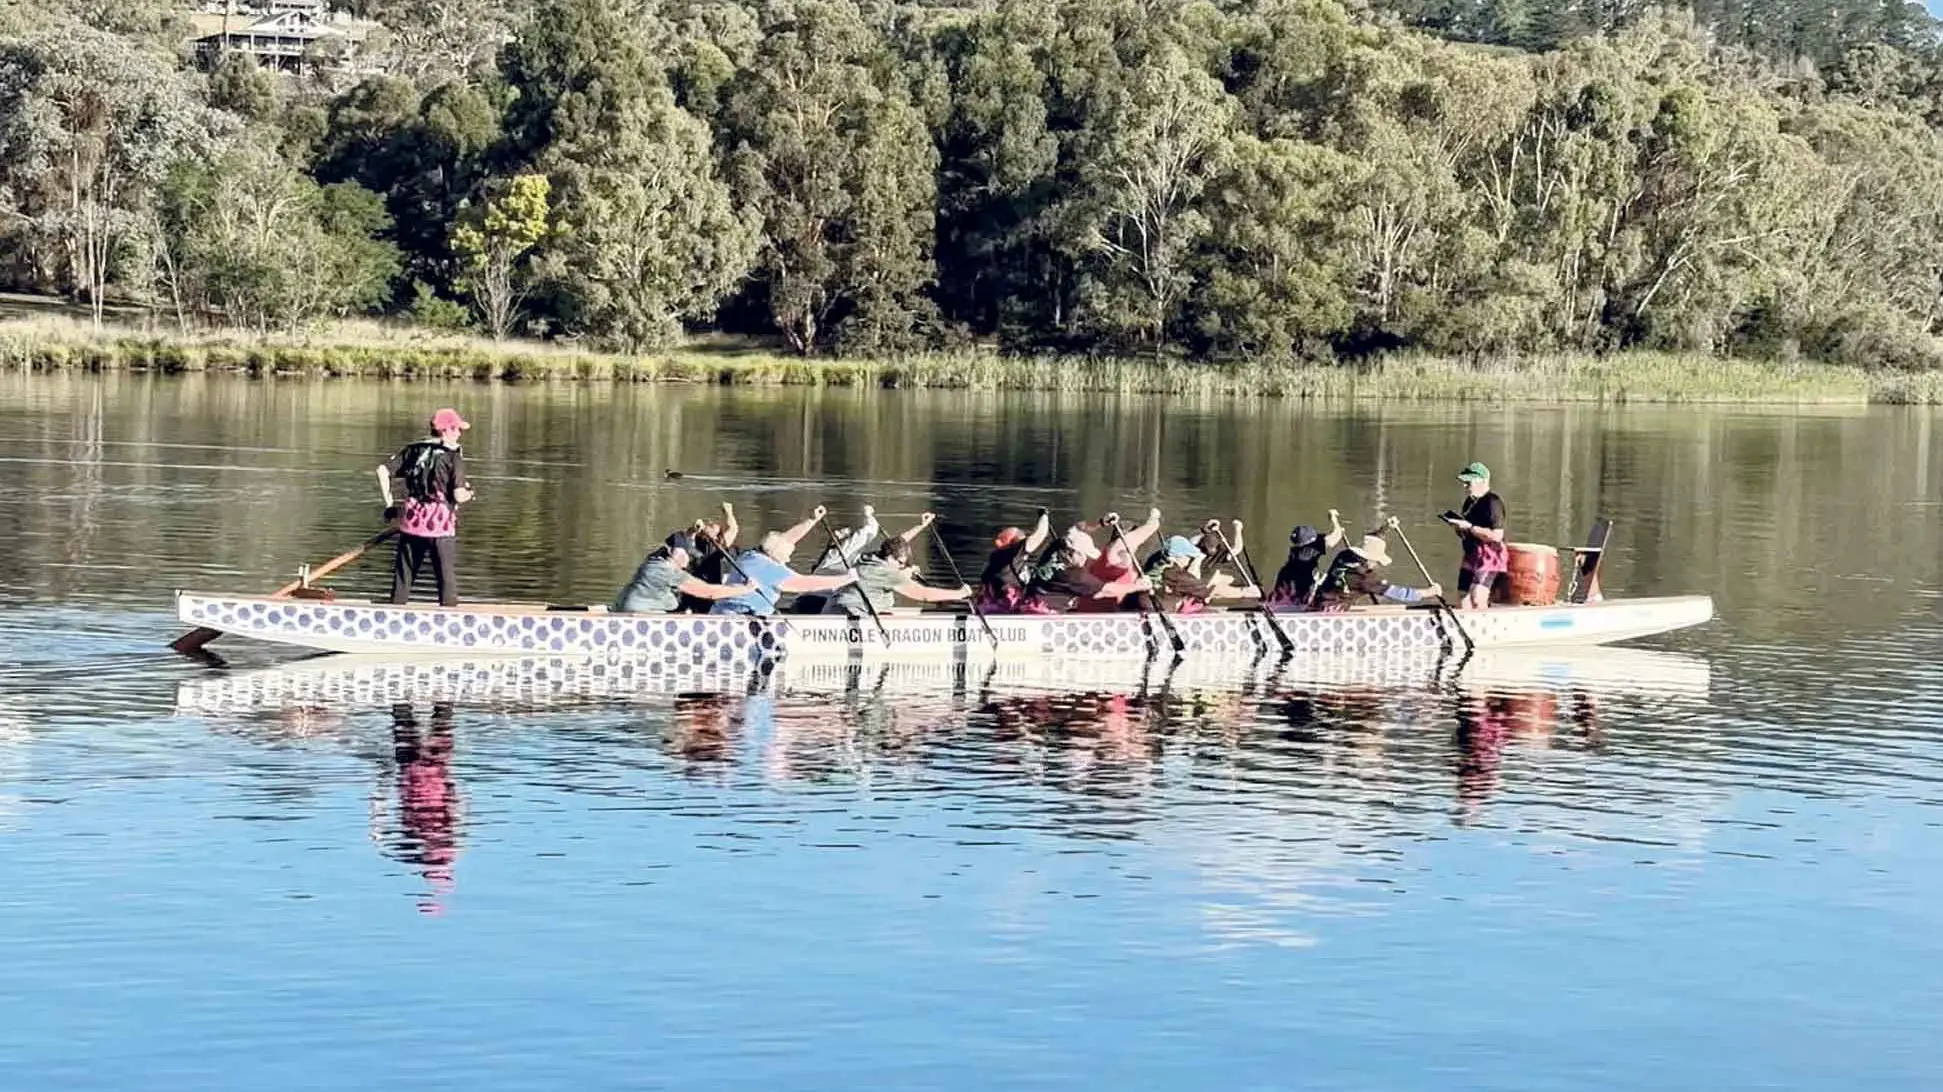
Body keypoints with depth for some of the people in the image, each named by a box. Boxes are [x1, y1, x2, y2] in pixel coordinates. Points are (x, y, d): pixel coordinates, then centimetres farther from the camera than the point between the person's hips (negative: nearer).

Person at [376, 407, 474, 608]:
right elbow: (459, 495, -14)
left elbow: (383, 470, 5)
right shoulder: (454, 457, -7)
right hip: (440, 524, -5)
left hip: (411, 521, 5)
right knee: (447, 576, 3)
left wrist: (389, 503, 11)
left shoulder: (413, 450, 9)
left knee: (403, 575, 14)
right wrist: (469, 494, 9)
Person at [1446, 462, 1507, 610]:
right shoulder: (1470, 502, 15)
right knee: (1463, 605, 5)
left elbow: (1496, 535, -23)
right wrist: (1458, 528, 3)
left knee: (1477, 600, -22)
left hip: (1489, 556, -9)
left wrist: (1469, 527, -20)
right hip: (1471, 556, 9)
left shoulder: (1492, 502, -13)